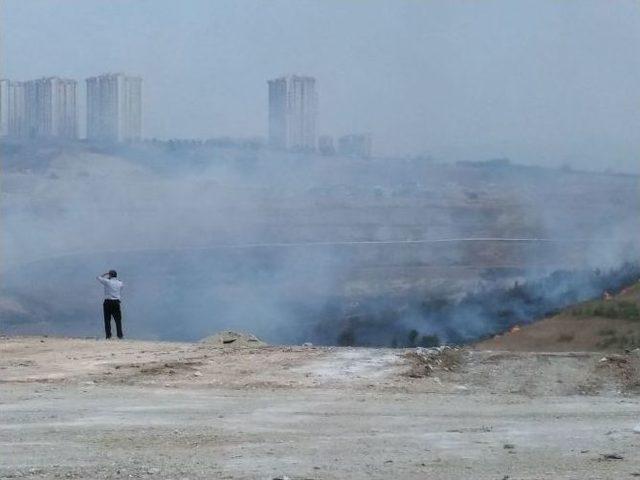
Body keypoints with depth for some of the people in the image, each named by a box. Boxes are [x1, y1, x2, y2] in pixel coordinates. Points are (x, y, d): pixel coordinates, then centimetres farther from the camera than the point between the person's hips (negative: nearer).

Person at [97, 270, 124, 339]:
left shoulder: (107, 282, -6)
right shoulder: (120, 283, 4)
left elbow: (99, 278, 8)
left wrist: (106, 274, 17)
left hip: (108, 302, -2)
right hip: (116, 302, 2)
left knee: (107, 320, 5)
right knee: (118, 319, 8)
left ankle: (108, 335, 3)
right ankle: (120, 335, 5)